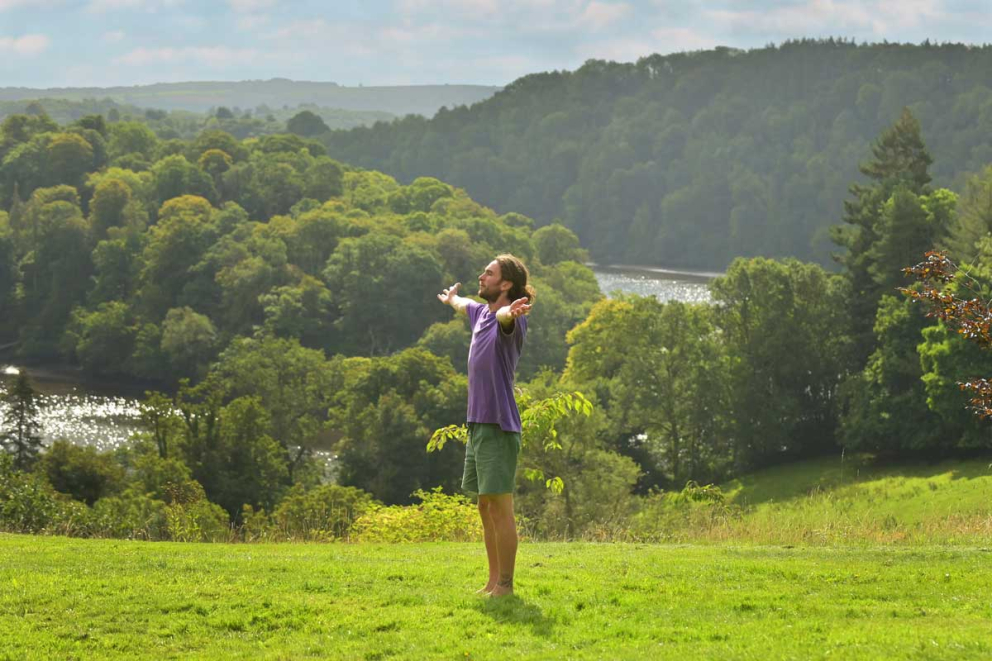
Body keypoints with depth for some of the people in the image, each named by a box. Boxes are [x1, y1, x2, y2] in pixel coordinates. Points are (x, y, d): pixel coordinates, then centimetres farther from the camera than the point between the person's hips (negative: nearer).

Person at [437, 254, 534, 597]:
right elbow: (464, 305, 39)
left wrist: (511, 311, -63)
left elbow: (504, 315, -39)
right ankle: (493, 580, 18)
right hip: (477, 424, 9)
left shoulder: (511, 320, -13)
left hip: (499, 427, -9)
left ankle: (505, 584, -2)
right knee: (486, 508, 12)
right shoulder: (480, 313, 15)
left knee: (501, 507, -6)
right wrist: (451, 298, 62)